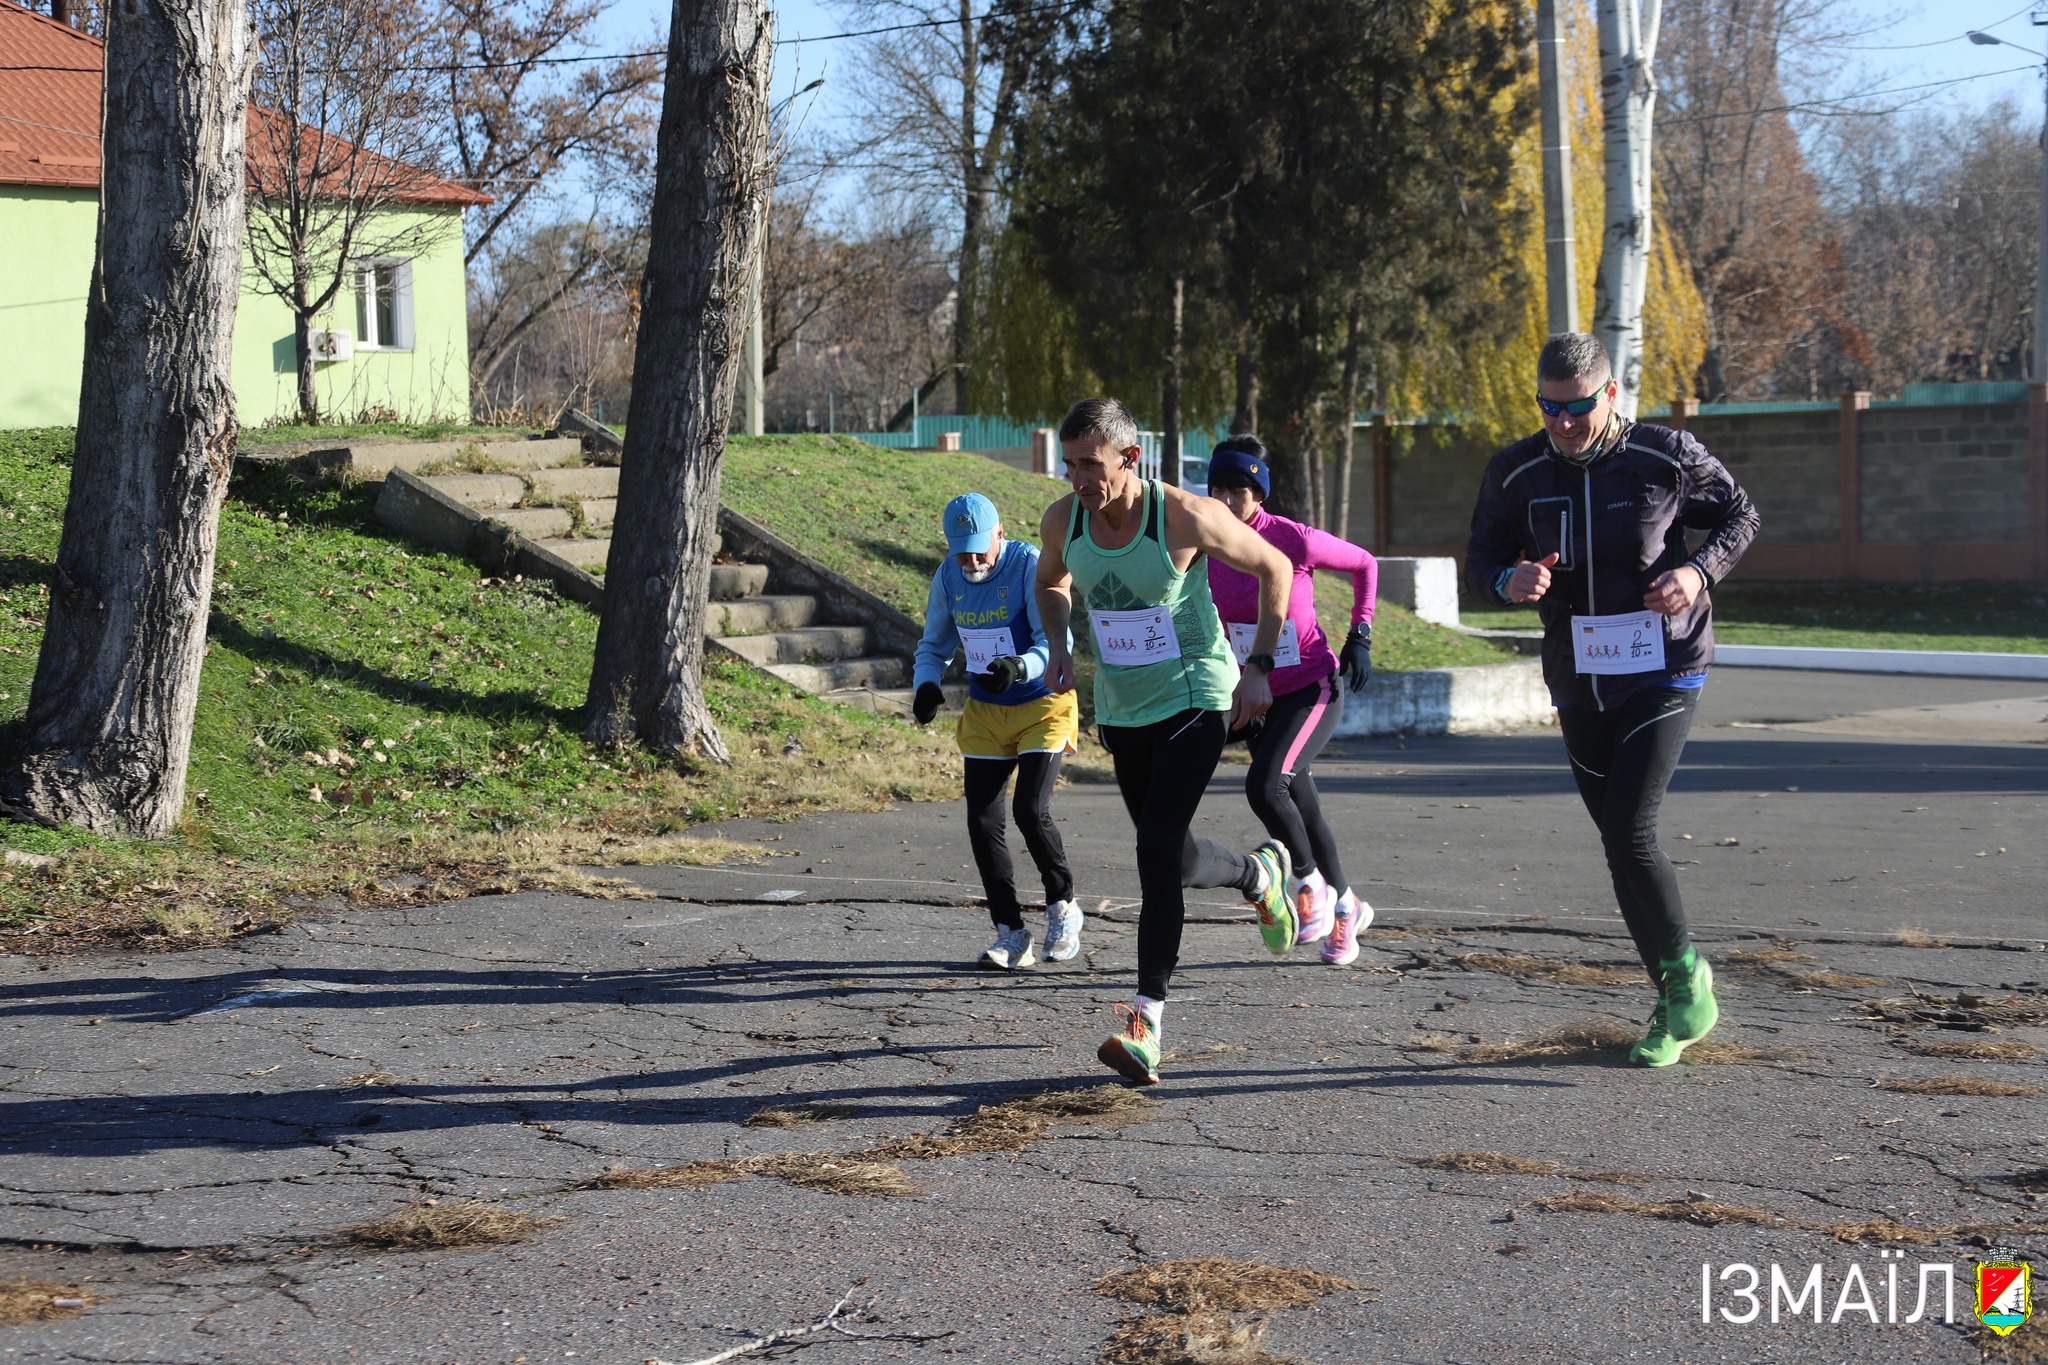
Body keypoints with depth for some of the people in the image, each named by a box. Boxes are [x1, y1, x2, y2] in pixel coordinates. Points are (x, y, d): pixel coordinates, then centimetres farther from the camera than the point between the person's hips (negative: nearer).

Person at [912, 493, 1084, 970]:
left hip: (1043, 707, -5)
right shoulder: (948, 578, -2)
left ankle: (1063, 907, 8)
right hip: (984, 712, 5)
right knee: (982, 822, -2)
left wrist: (1020, 668, -44)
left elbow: (1055, 641, -24)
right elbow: (934, 644, 11)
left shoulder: (1028, 565, -18)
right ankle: (1010, 932, 10)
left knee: (1031, 811, -17)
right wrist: (927, 683, -10)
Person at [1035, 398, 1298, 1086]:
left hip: (1195, 698, -6)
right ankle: (1261, 875, 47)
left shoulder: (1185, 517, -21)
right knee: (1170, 858, 15)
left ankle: (1146, 1020, -15)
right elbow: (1051, 582, 17)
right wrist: (1058, 645, -2)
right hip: (1121, 709, 6)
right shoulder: (1062, 521, -8)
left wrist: (1259, 666, -10)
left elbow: (1275, 568, -6)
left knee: (1158, 852, -18)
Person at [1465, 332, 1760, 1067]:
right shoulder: (1515, 474, -4)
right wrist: (1509, 580, -19)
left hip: (1664, 672, -4)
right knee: (1622, 842, 8)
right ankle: (1680, 1001, 22)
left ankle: (1684, 977, 3)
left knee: (1629, 834, -17)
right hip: (1579, 686, 4)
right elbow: (1481, 558, 5)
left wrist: (1700, 570, -14)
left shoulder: (1669, 456, -10)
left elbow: (1740, 515, 6)